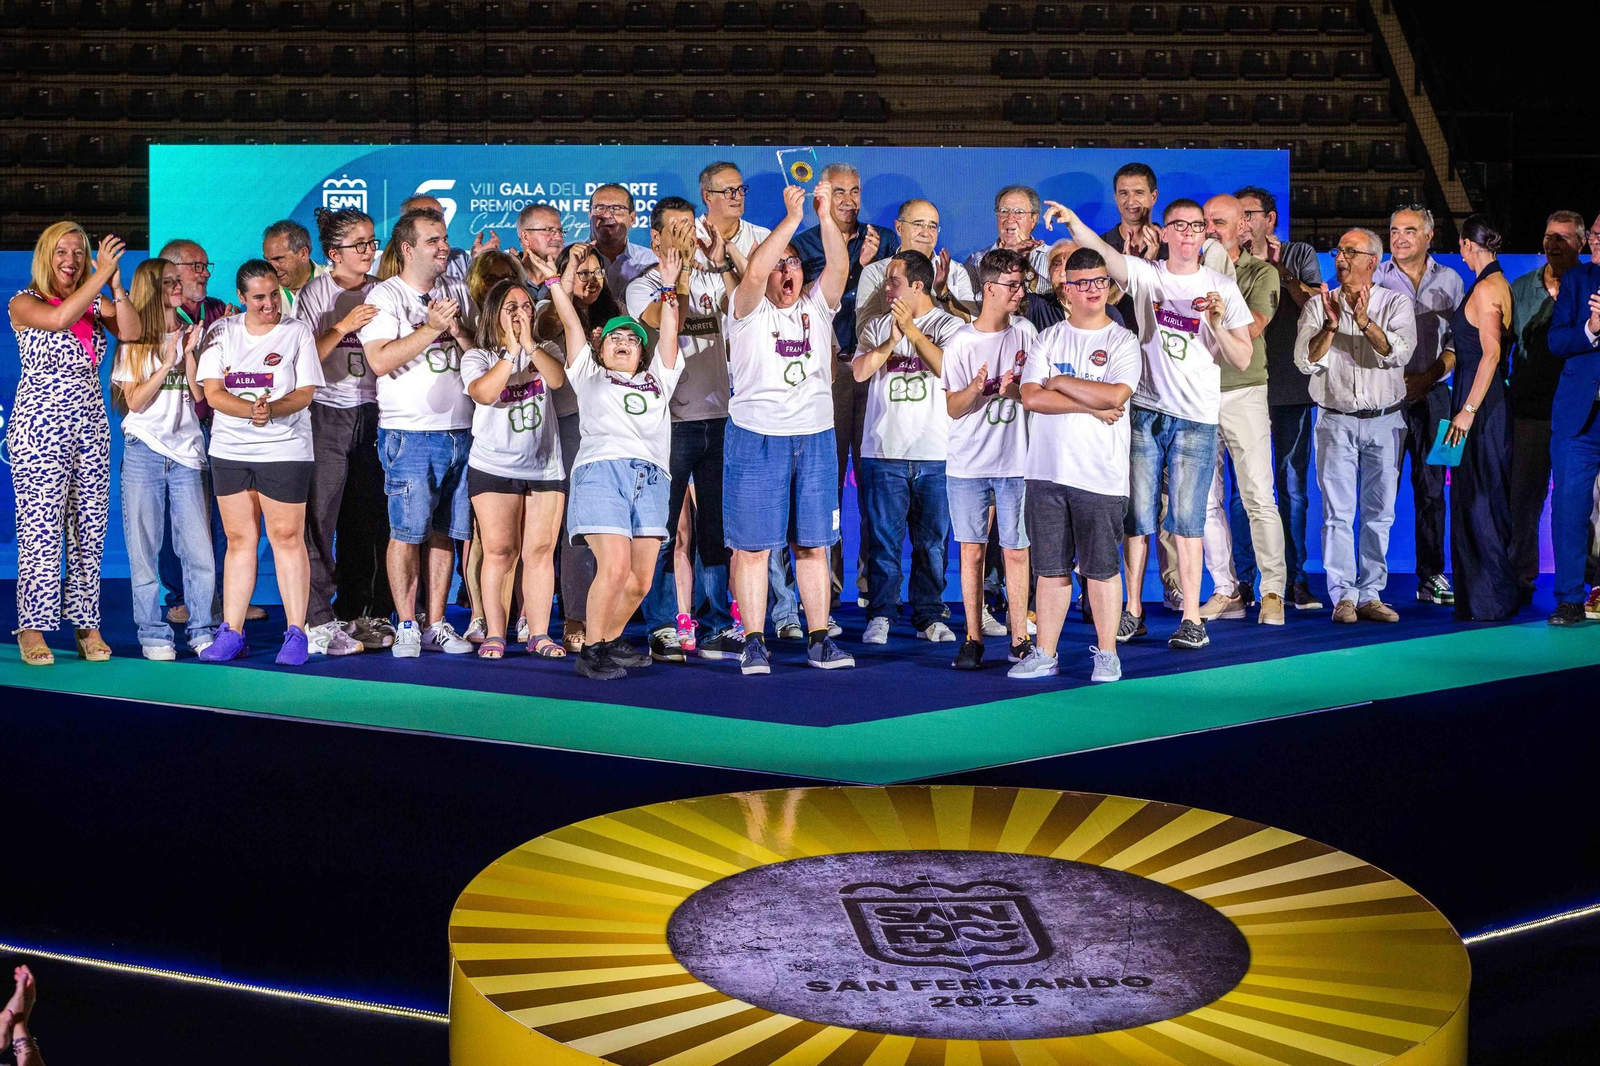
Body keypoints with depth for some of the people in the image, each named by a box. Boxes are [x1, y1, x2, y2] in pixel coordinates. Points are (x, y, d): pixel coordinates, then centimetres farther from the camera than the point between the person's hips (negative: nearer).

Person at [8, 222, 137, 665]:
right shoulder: (24, 303, -1)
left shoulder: (95, 303, 12)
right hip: (40, 426, -5)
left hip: (90, 425, 5)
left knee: (90, 529, 4)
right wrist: (101, 275, -21)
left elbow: (130, 332, -4)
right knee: (41, 528, -7)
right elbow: (60, 319, -22)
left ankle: (87, 624, 10)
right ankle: (33, 629, -1)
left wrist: (116, 285, -15)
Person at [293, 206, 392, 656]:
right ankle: (317, 622, -4)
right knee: (319, 518, -7)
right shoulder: (316, 292, 0)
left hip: (371, 412, 4)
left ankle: (358, 615, 15)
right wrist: (344, 326, -16)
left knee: (368, 518, 5)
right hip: (326, 415, -4)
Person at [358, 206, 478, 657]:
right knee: (407, 531, -6)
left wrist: (458, 330, -5)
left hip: (460, 429, 5)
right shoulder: (384, 296, -2)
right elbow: (379, 361, -14)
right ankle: (406, 627, 3)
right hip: (409, 433, -5)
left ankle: (436, 624, 14)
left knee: (446, 531, 6)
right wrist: (432, 328, -15)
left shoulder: (457, 293, 14)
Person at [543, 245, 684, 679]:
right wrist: (553, 280, 24)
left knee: (640, 579, -3)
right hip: (601, 469, -4)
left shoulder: (657, 379, 31)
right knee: (614, 567, -20)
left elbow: (668, 332, 25)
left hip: (651, 477, 4)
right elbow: (571, 323, 22)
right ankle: (591, 650, -10)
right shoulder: (589, 376, 25)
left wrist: (668, 288, 24)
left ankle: (611, 640, 16)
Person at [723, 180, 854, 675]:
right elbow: (755, 271, -20)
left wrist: (826, 215, -20)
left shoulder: (817, 306, 9)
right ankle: (754, 642, 4)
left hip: (816, 439, 3)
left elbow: (839, 266, -8)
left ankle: (819, 639, 13)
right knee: (752, 545, -1)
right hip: (756, 439, -3)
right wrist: (791, 218, -24)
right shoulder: (748, 310, -1)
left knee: (813, 544, 7)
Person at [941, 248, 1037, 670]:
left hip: (1016, 460, 2)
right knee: (972, 550, 2)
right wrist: (976, 389, -23)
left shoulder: (1025, 332, 4)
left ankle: (1019, 639, 9)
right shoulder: (960, 343, -3)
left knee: (1016, 551, 1)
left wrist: (1015, 389, -11)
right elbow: (953, 409, -3)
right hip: (969, 463, -1)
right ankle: (973, 639, 10)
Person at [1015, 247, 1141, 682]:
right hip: (1047, 470, 3)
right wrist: (1092, 406, -10)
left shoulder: (1123, 342, 2)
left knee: (1101, 567, 2)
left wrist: (1060, 382, -5)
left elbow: (1114, 396, -15)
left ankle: (1106, 653, 12)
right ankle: (1045, 654, 14)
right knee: (1051, 567, 7)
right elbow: (1031, 397, -5)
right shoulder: (1048, 339, 10)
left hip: (1101, 476, -2)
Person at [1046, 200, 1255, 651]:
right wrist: (1072, 221, -33)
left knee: (1187, 518, -3)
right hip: (1145, 410, 1)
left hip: (1196, 418, -1)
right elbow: (1099, 250, -15)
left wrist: (1216, 324, -14)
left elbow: (1243, 360, 3)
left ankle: (1191, 618, 1)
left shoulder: (1222, 287, 5)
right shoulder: (1145, 274, 4)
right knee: (1137, 514, 4)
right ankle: (1133, 612, 14)